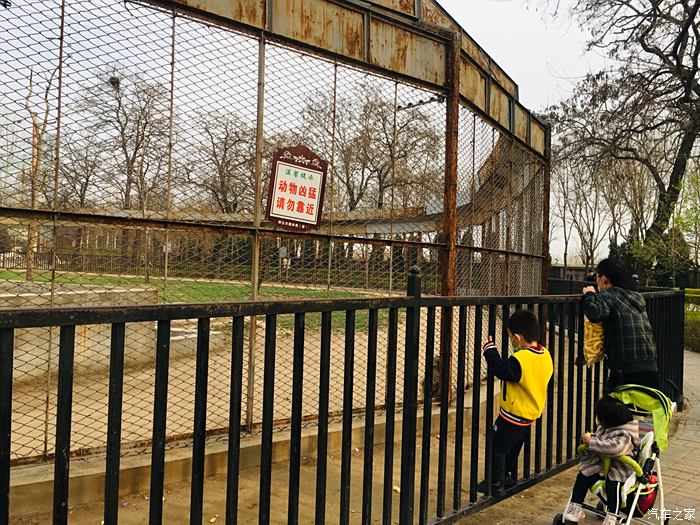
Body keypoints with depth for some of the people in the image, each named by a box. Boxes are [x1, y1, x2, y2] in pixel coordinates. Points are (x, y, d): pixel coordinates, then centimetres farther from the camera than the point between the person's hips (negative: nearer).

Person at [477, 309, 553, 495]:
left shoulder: (519, 360, -31)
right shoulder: (545, 355, -4)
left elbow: (500, 369, -26)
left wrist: (490, 349, -18)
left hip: (513, 415, -9)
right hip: (531, 415, 9)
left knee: (498, 448, 7)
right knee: (513, 448, 25)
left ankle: (496, 483, 15)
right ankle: (509, 478, 39)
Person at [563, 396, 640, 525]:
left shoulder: (624, 435, -25)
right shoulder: (604, 426, 0)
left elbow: (614, 448, -44)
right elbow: (598, 435, 22)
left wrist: (591, 442, -35)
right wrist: (588, 438, -2)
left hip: (618, 467, -7)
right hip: (601, 462, 7)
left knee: (613, 485, -31)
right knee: (582, 477, -6)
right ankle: (574, 507, 6)